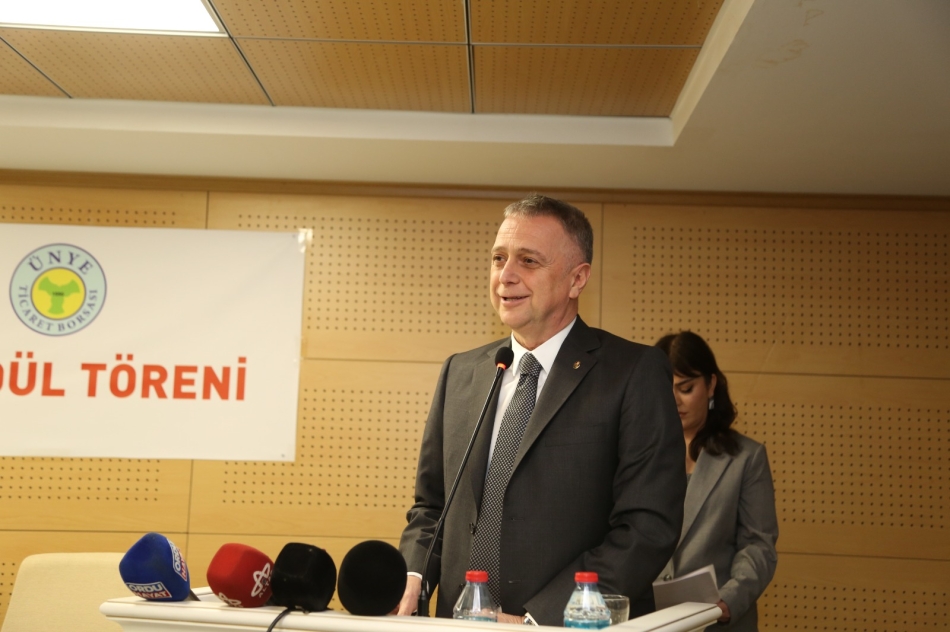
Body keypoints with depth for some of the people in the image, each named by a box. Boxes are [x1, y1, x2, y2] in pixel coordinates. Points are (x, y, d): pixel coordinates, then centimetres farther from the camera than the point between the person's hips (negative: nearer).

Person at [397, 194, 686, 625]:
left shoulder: (635, 374, -7)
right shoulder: (459, 373, 9)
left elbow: (650, 525, -14)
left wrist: (536, 619, -19)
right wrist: (412, 576, -3)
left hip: (572, 624, -4)